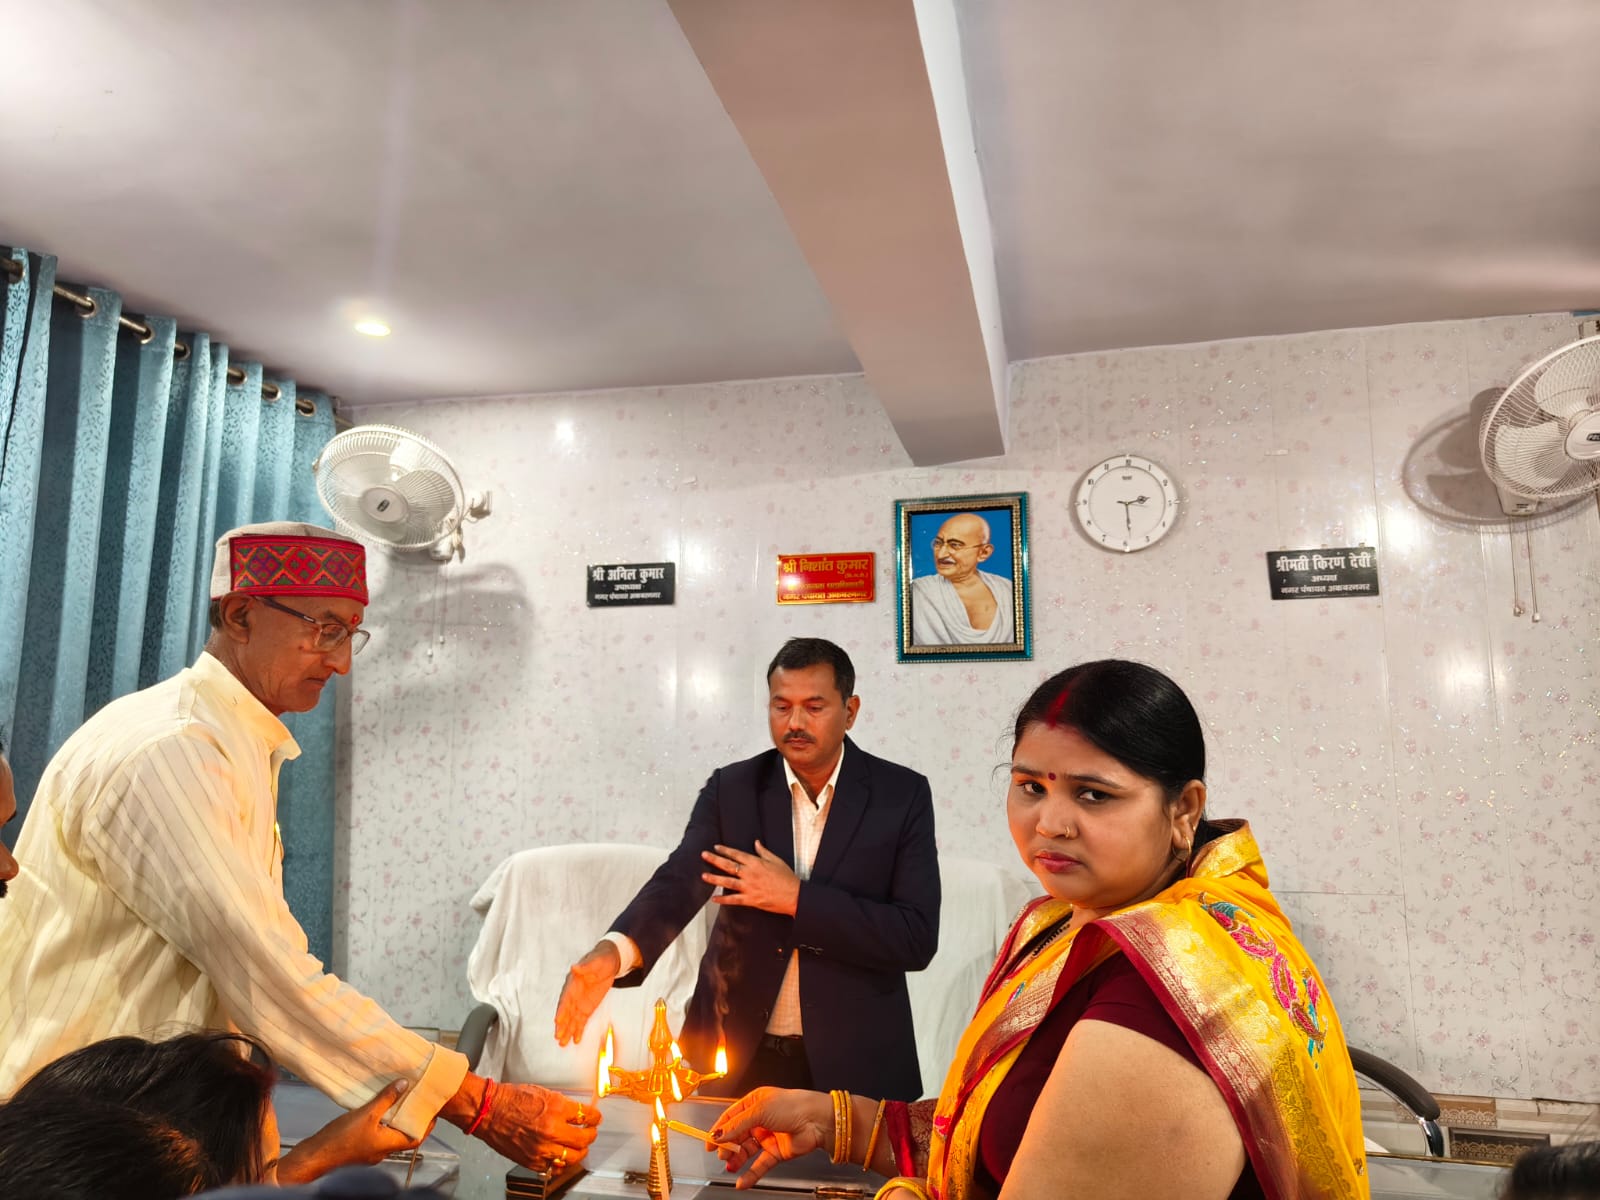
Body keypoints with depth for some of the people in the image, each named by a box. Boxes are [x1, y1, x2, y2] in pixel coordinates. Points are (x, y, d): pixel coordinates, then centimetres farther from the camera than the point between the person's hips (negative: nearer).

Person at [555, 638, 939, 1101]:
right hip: (736, 1051, 2)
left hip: (856, 1061, -1)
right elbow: (678, 881, -17)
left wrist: (795, 898, -22)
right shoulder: (731, 788, -4)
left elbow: (918, 938, -15)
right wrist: (613, 952, -37)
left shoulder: (902, 795, -9)